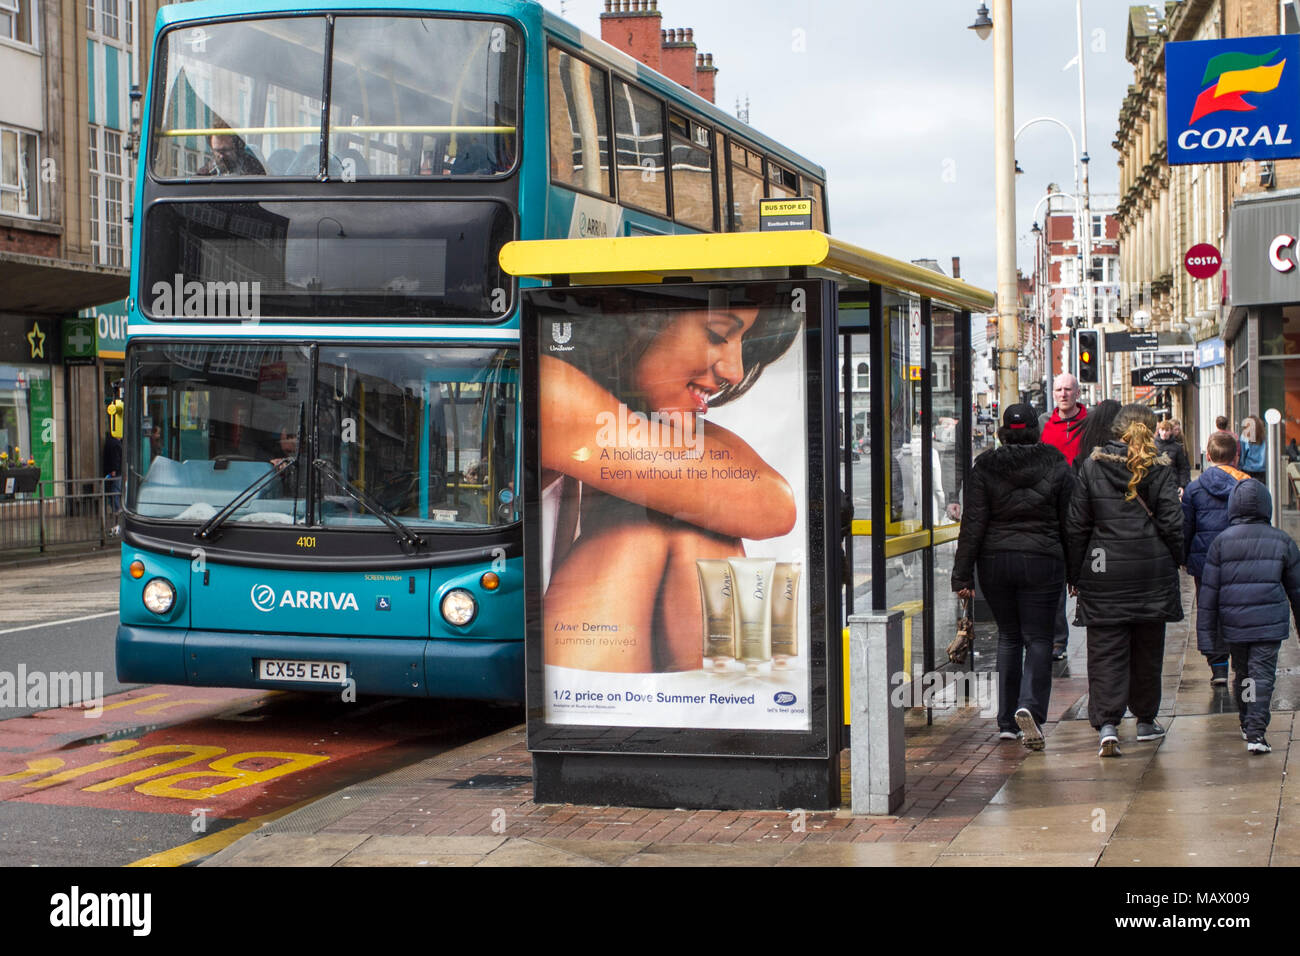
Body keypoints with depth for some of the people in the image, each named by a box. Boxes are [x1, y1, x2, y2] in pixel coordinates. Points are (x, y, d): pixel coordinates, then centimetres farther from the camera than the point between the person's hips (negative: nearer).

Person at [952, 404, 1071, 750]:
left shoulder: (984, 468, -2)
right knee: (1038, 639, 3)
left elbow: (973, 524, -4)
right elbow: (1069, 523, 1)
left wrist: (962, 575, -3)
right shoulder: (1057, 466, -1)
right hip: (1042, 562, -1)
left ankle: (1008, 721, 16)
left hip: (995, 562, 2)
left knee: (1008, 637, 15)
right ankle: (1030, 708, -19)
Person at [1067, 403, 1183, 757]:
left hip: (1104, 571, 0)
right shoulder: (1159, 469, -4)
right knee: (1147, 648, 15)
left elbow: (1076, 525, 0)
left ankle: (1107, 723, -15)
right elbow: (1172, 524, -3)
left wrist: (1074, 572, 8)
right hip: (1152, 569, 0)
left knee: (1105, 649, 0)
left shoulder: (1092, 466, -2)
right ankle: (1146, 720, 26)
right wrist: (1173, 564, 12)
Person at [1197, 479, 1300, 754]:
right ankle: (1256, 731, -14)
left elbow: (1209, 590, 0)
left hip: (1234, 624, 2)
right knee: (1263, 674, -3)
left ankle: (1247, 724, 32)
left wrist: (1206, 634, 4)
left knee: (1241, 672, 18)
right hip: (1270, 623, -1)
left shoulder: (1221, 541, 1)